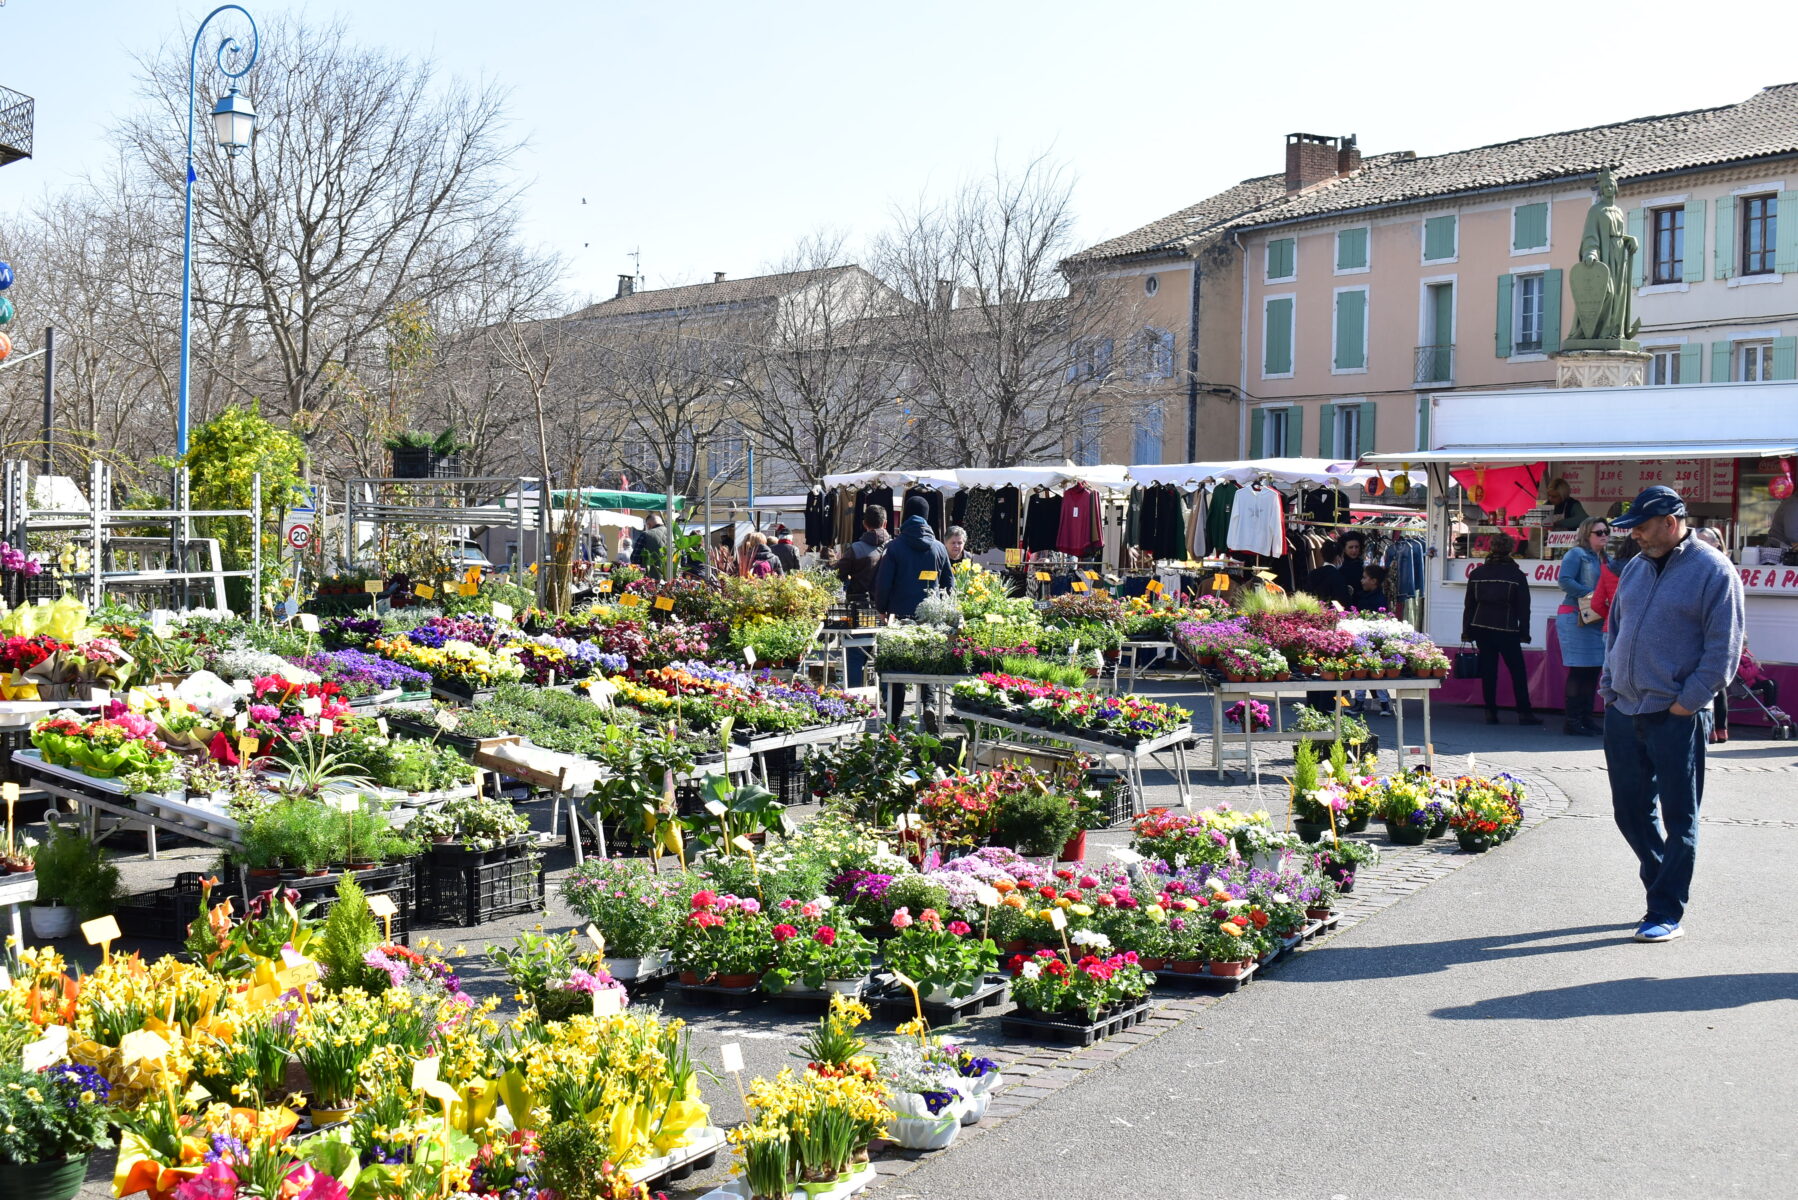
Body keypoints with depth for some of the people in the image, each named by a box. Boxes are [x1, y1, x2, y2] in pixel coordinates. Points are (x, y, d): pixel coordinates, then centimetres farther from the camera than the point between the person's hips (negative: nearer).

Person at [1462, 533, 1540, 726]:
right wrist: (1524, 633, 4)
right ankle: (1523, 713, 1)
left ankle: (1490, 712, 4)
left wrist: (1466, 631, 14)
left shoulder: (1477, 573, 5)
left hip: (1481, 627, 3)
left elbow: (1469, 605, 9)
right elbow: (1523, 607, -3)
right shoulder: (1516, 575, -3)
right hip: (1506, 629, -3)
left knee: (1488, 670, 6)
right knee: (1517, 671, 3)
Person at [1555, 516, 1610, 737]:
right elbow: (1564, 580, -17)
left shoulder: (1603, 558, 19)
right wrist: (1590, 594, -20)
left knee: (1592, 670, 8)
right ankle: (1571, 721, -7)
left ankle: (1586, 718, 14)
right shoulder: (1577, 554, -5)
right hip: (1575, 617, -8)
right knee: (1579, 669, -9)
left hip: (1595, 619, 8)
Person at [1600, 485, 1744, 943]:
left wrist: (1687, 703, -14)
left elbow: (1723, 651, -11)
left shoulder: (1714, 571, -8)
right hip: (1623, 713, 7)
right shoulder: (1636, 568, 12)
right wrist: (1609, 688, 11)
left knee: (1679, 819, 1)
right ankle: (1665, 887, 30)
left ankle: (1666, 914, 7)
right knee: (1631, 811, 12)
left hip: (1676, 719, -7)